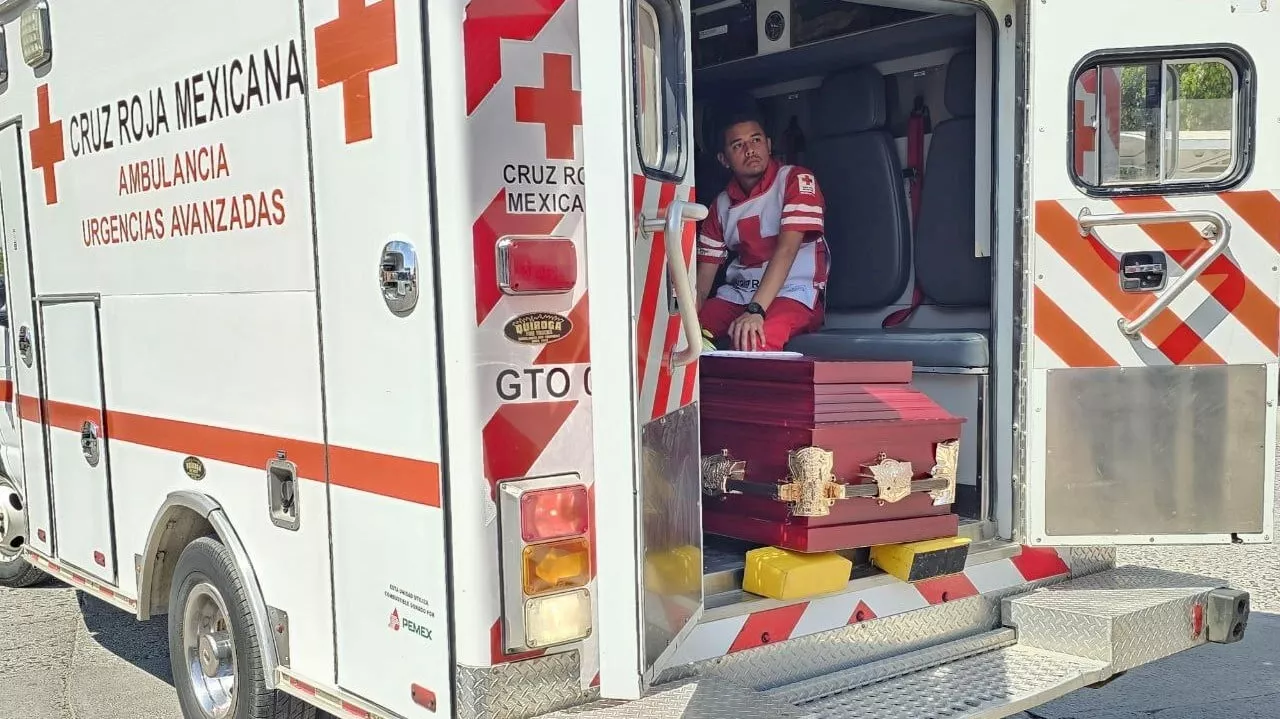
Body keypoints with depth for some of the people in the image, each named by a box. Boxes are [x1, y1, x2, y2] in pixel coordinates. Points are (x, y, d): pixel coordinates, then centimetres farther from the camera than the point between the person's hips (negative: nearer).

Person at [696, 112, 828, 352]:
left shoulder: (796, 180, -4)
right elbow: (703, 278, 9)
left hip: (794, 291, -5)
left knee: (753, 342, -38)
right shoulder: (721, 205, 12)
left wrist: (755, 311, -30)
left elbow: (787, 249, -18)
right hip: (736, 294, 5)